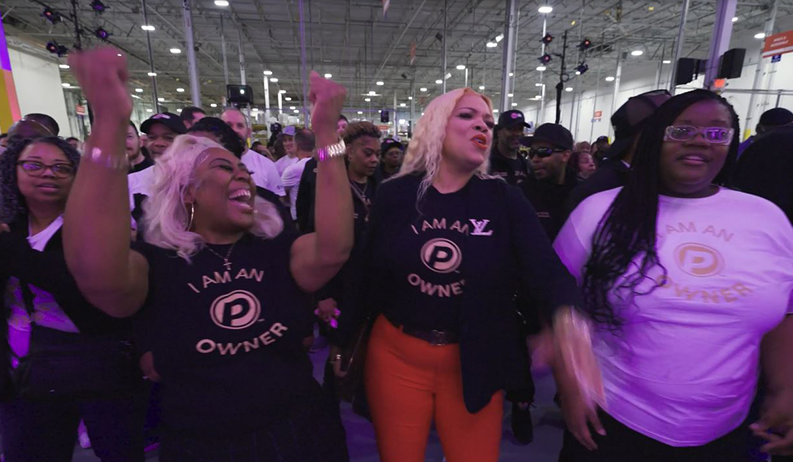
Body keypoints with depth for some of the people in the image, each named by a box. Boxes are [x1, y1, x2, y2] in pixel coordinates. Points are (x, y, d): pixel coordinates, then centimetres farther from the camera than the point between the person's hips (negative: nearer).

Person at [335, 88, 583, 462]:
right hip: (396, 354, 0)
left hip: (474, 361, 1)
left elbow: (548, 271, -16)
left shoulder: (504, 199, -5)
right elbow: (365, 273, -1)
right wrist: (342, 341, 5)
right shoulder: (394, 194, -5)